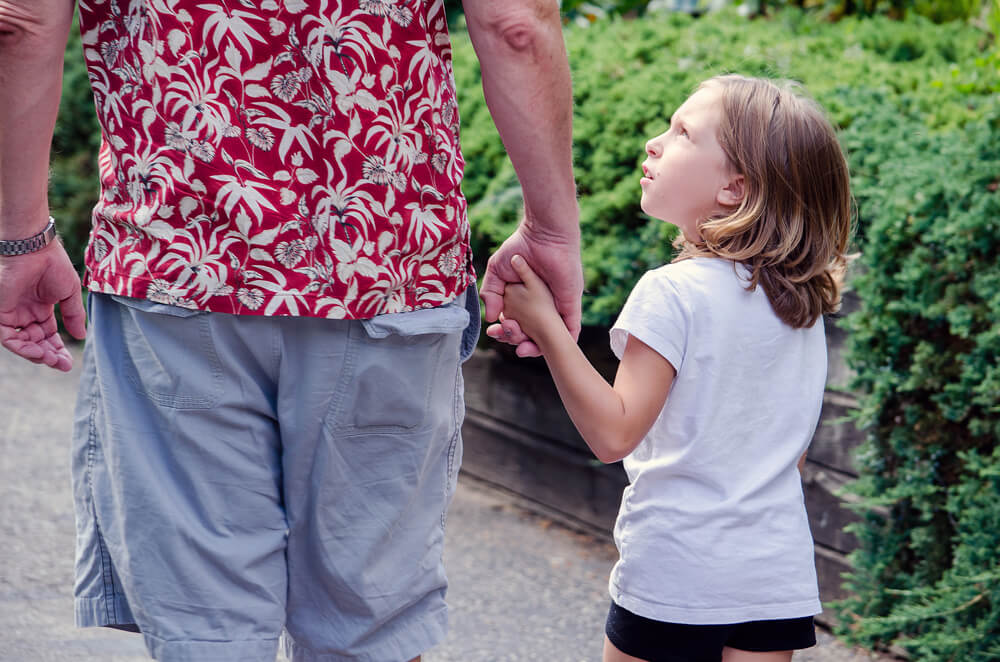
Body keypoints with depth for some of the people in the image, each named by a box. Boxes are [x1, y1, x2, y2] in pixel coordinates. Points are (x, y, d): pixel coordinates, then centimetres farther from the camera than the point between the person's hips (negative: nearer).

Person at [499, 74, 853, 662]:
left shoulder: (674, 293, -16)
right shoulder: (806, 304, 4)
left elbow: (614, 433, -20)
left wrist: (545, 327, -18)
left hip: (675, 576, -5)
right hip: (778, 577, 6)